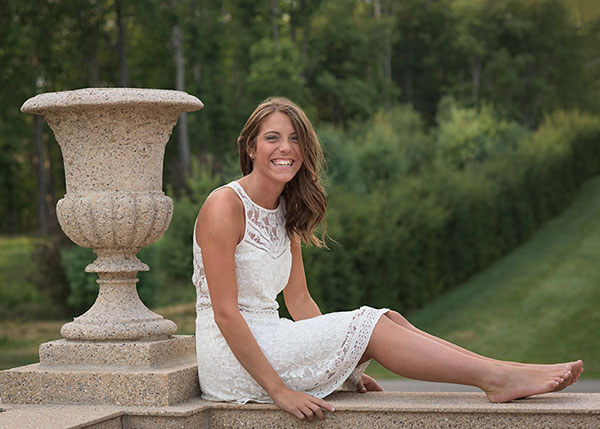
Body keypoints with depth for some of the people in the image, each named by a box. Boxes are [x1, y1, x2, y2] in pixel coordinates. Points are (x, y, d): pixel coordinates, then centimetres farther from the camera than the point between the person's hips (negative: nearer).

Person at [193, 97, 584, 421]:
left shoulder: (285, 214, 12)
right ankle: (497, 378, -17)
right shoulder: (225, 206, -14)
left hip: (269, 341, 8)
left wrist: (346, 367, 3)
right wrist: (279, 390, -23)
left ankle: (500, 376, -15)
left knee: (386, 319, -9)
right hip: (231, 359, -8)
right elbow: (225, 312, -19)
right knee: (369, 326, -17)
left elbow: (299, 301, 13)